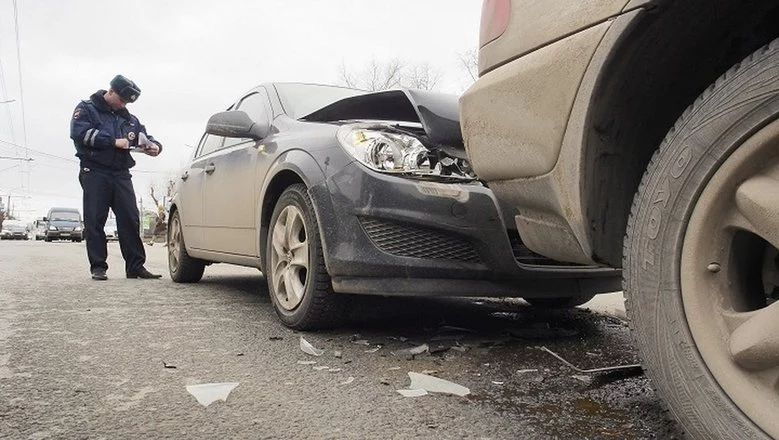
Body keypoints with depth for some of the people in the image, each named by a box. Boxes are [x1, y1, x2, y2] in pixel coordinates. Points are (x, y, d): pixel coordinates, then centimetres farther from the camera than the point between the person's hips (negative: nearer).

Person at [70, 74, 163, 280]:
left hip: (121, 174, 4)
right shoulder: (87, 109, 7)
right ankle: (98, 267, 1)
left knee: (130, 220, -3)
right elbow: (80, 132, -10)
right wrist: (114, 141, -16)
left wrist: (154, 146, -4)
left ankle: (135, 267, -1)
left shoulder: (129, 119, 22)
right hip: (95, 172, -4)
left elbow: (145, 136, 22)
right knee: (94, 221, -4)